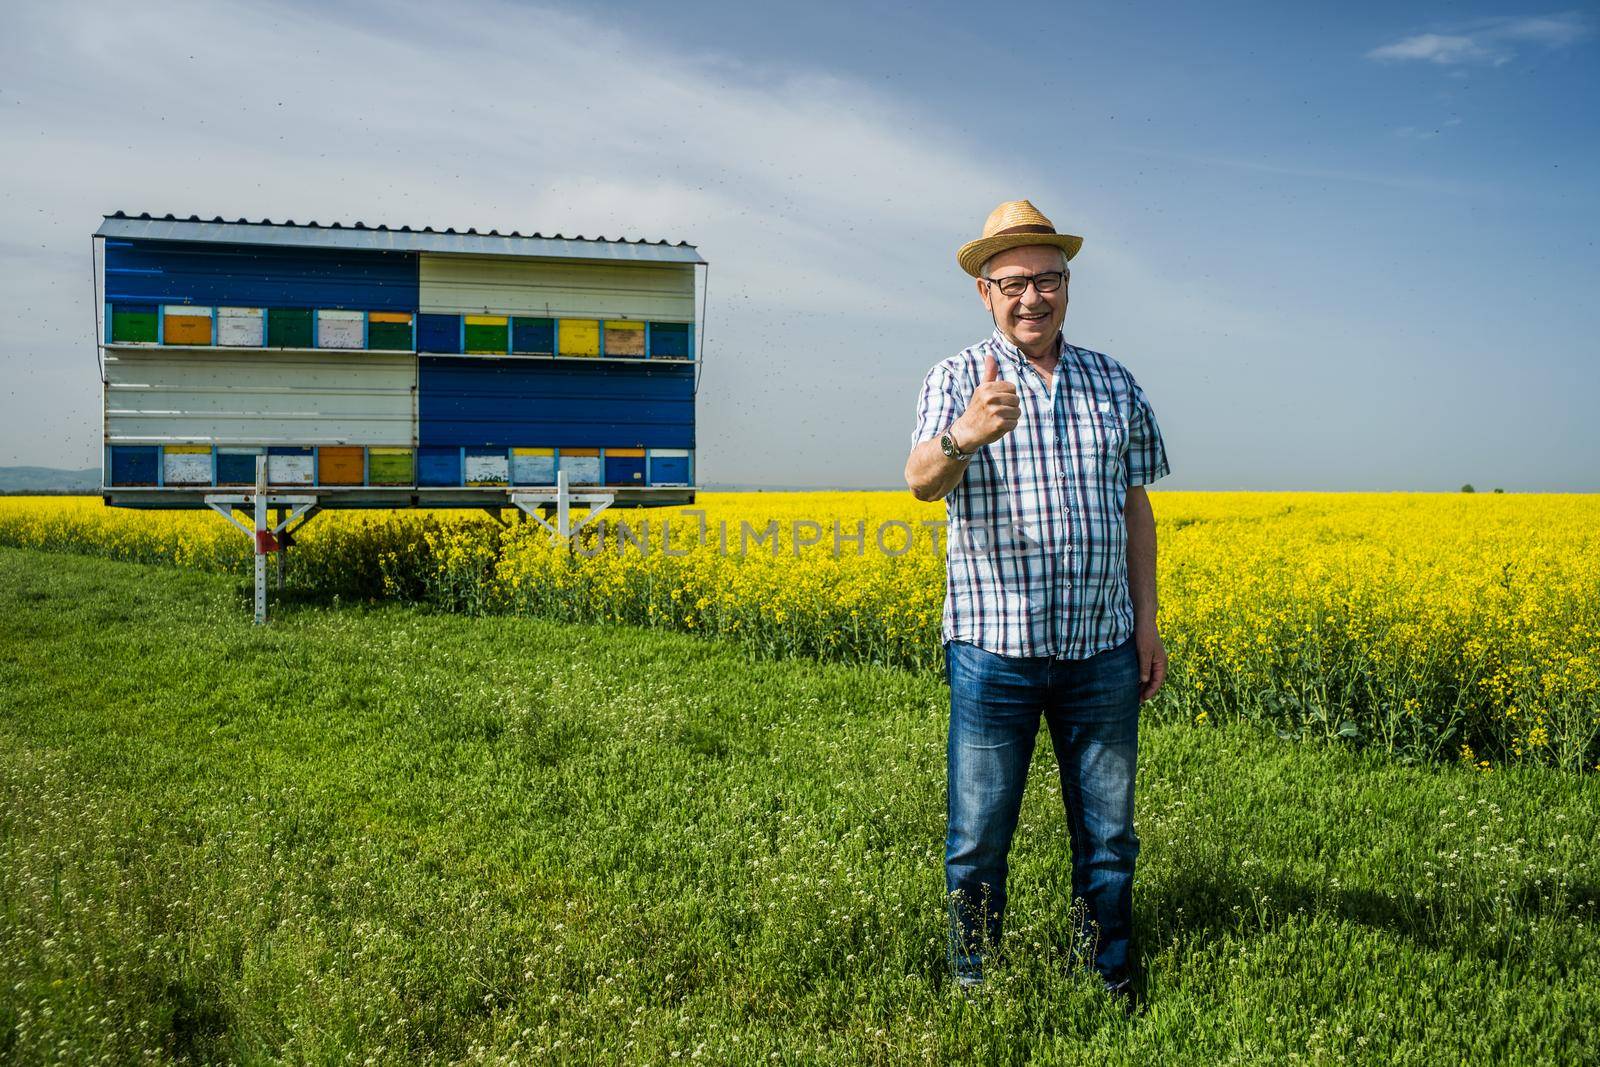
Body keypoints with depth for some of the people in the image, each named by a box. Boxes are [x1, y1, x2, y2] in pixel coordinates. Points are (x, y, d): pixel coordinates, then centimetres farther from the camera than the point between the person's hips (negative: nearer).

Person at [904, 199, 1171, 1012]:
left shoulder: (1114, 383, 10)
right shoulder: (956, 381, -2)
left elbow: (1135, 508, 13)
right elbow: (922, 481, -20)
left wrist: (1146, 625, 9)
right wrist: (965, 436, -43)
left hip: (1101, 647, 3)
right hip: (994, 645, -3)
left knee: (1108, 834, 13)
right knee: (979, 838, 6)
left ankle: (1111, 988, 29)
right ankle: (974, 989, 24)